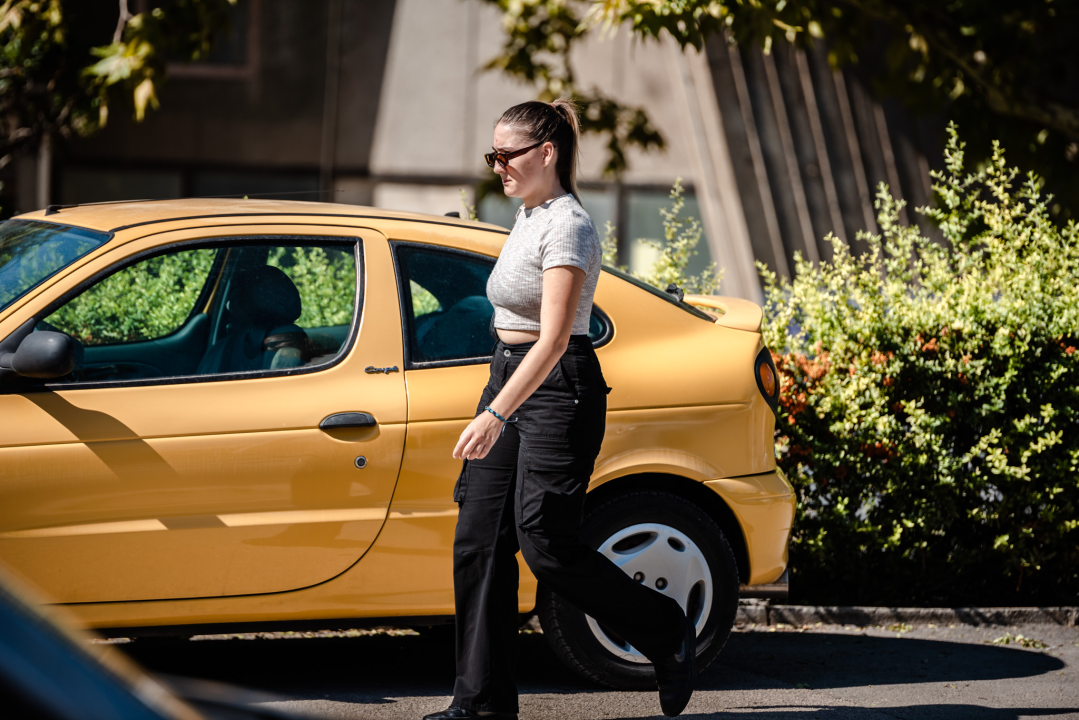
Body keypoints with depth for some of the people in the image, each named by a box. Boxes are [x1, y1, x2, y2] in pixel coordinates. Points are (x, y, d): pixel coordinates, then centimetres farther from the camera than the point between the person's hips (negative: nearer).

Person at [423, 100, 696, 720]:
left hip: (558, 389, -9)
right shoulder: (528, 216, 13)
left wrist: (496, 414, -33)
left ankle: (670, 635, 8)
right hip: (511, 381, 9)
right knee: (479, 540, 2)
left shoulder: (567, 227, -16)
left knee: (545, 544, -11)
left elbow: (554, 337, -25)